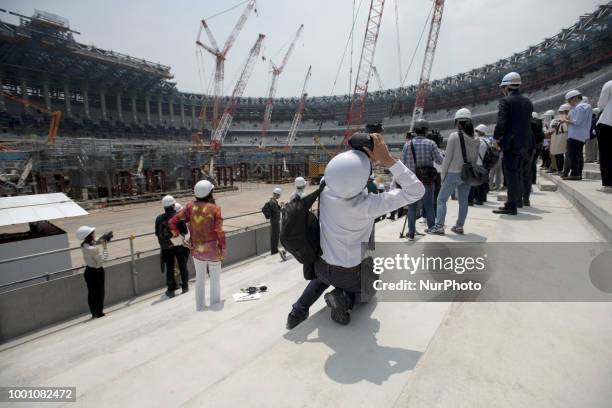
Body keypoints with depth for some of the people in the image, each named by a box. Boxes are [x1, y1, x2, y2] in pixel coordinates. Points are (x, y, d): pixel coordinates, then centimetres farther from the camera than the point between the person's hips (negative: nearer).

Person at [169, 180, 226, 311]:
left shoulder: (190, 207, -6)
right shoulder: (215, 208, -16)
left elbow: (172, 222, -8)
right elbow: (219, 232, -16)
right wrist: (224, 248, -4)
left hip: (196, 249, 3)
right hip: (213, 249, -3)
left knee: (200, 279, 20)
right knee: (215, 279, 15)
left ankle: (200, 308, 31)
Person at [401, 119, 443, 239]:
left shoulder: (407, 144, -4)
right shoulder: (431, 143, -6)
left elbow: (403, 162, -2)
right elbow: (440, 161, -5)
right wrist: (437, 150, 12)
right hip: (427, 180, -1)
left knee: (412, 207, 8)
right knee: (429, 206, 11)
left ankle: (411, 233, 10)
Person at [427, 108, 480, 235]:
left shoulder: (454, 136, -12)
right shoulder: (476, 139, 5)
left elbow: (447, 158, -11)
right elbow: (475, 159, 8)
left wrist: (443, 175, -3)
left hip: (454, 173, -6)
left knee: (441, 199, 1)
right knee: (463, 201, 11)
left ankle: (439, 226, -2)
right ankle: (459, 226, 17)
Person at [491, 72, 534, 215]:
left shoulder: (506, 101, -10)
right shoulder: (528, 101, 14)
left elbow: (501, 123, -17)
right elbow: (529, 122, 14)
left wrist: (496, 138, -5)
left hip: (511, 143, -8)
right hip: (525, 143, 8)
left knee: (511, 174, -5)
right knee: (517, 173, 18)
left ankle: (511, 206, -2)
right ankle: (517, 200, 29)